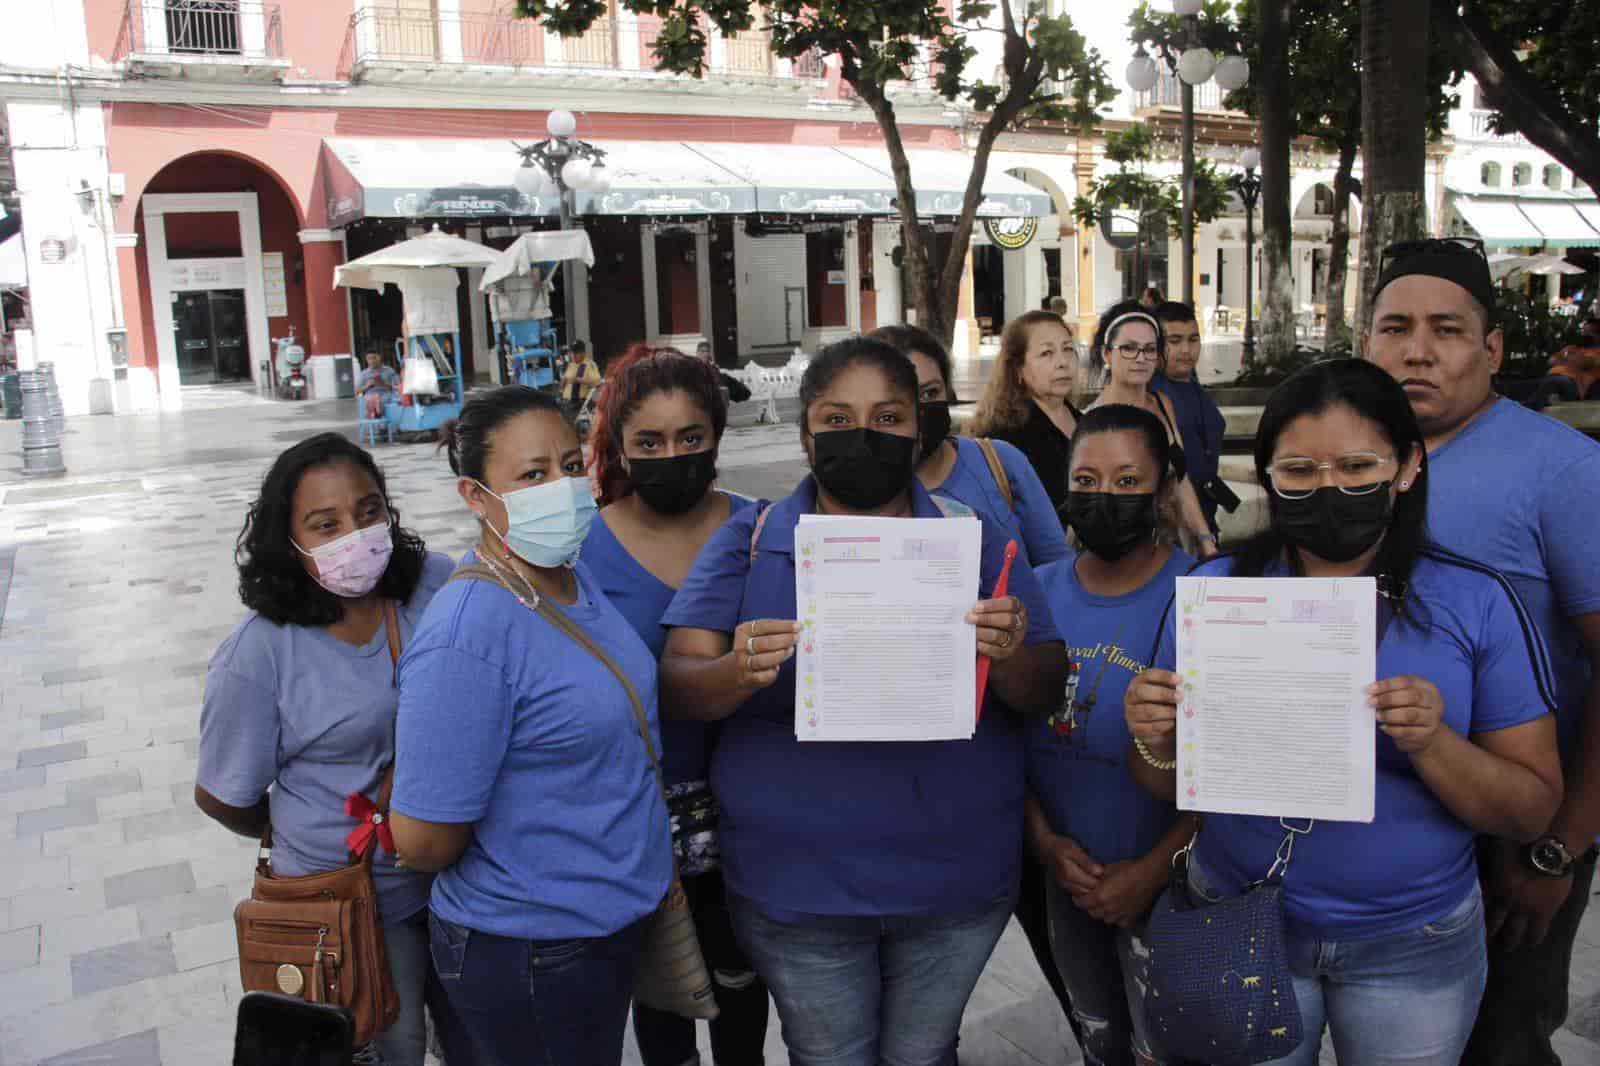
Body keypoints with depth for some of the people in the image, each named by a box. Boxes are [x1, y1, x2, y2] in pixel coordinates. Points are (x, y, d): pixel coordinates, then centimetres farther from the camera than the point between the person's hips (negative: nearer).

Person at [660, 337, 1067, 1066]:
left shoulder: (974, 536, 1)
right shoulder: (748, 542, -2)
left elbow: (1044, 694, -2)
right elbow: (676, 687, -9)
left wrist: (1010, 658, -25)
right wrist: (738, 675, -31)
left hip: (956, 877, 2)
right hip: (796, 887, -1)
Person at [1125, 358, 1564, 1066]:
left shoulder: (1475, 602, -8)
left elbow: (1533, 811, -7)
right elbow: (1170, 787, -1)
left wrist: (1433, 745, -26)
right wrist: (1156, 743, -23)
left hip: (1414, 946, 0)